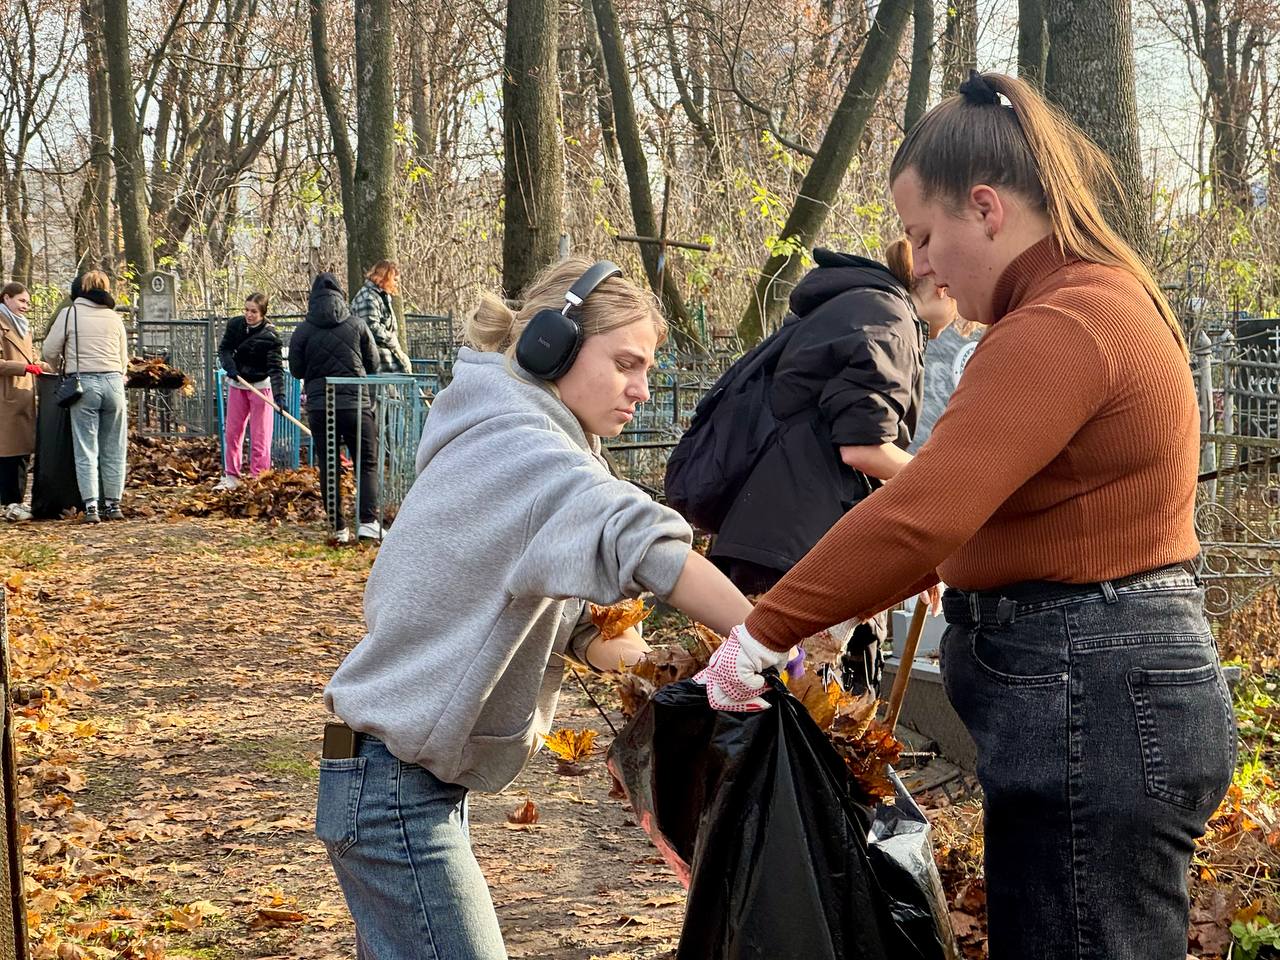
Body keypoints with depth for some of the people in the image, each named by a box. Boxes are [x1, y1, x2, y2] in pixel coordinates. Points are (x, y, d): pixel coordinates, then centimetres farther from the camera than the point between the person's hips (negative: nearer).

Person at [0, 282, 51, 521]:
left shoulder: (23, 327, 22)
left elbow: (31, 358, 26)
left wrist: (44, 367, 6)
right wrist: (26, 367, -24)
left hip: (25, 397, 9)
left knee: (24, 449, 9)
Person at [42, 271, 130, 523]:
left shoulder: (69, 313, 1)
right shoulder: (114, 318, 11)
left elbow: (50, 351, 1)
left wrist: (62, 370, 20)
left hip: (83, 383, -3)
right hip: (113, 382, 3)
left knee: (86, 450, 0)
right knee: (113, 449, 9)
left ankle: (91, 507, -4)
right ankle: (113, 503, 12)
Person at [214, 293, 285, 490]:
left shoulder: (270, 336, -20)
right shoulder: (235, 325, -6)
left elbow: (276, 367, -26)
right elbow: (224, 348, 3)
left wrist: (279, 394, -39)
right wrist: (229, 365, -20)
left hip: (261, 387, -5)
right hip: (237, 385, 5)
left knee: (260, 437, -4)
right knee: (232, 432, 10)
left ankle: (258, 479, 2)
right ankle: (231, 476, 21)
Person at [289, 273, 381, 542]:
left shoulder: (303, 331, -2)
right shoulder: (357, 326, -2)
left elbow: (296, 370, 6)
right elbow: (373, 364, 5)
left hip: (319, 406, 1)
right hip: (356, 404, -1)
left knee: (329, 468, 9)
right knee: (367, 464, 6)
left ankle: (339, 527, 9)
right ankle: (369, 521, -9)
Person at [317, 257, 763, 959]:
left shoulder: (507, 442, 13)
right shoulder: (520, 447, -18)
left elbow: (581, 624, 10)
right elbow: (634, 538, -37)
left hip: (413, 784, 10)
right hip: (394, 788, -10)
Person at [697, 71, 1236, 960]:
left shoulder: (1060, 328, -19)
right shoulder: (1100, 300, 16)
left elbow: (918, 515, -26)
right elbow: (967, 512, 17)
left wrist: (764, 636, -18)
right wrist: (826, 615, 13)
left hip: (1091, 701, -10)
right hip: (1103, 688, 10)